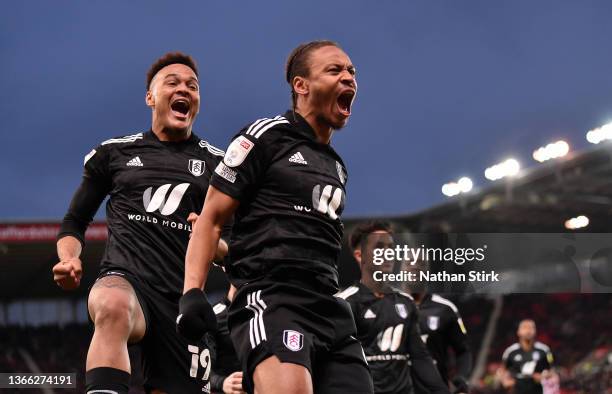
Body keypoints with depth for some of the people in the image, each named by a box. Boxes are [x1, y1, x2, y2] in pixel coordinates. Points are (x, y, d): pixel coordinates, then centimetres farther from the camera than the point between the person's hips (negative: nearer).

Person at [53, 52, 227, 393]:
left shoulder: (217, 164, 16)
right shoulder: (114, 153, 15)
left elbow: (236, 252, 18)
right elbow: (75, 223, 22)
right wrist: (69, 259, 0)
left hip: (183, 297, 3)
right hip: (124, 279, -2)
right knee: (113, 308, -39)